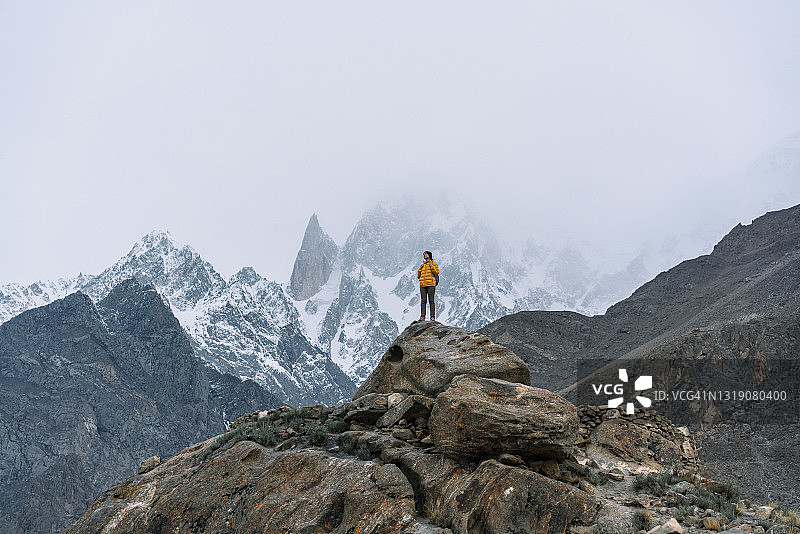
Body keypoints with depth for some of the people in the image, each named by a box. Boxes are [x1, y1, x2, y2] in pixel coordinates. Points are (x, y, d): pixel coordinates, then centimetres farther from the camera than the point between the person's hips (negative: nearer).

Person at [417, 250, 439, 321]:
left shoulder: (433, 263, 7)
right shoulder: (422, 265, 21)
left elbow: (436, 272, -3)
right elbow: (418, 276, 21)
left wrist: (432, 266, -10)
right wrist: (420, 269, 8)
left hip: (431, 284, -5)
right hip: (422, 285, 5)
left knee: (431, 300, -5)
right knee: (423, 300, -1)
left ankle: (432, 316, -4)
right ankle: (422, 316, -1)